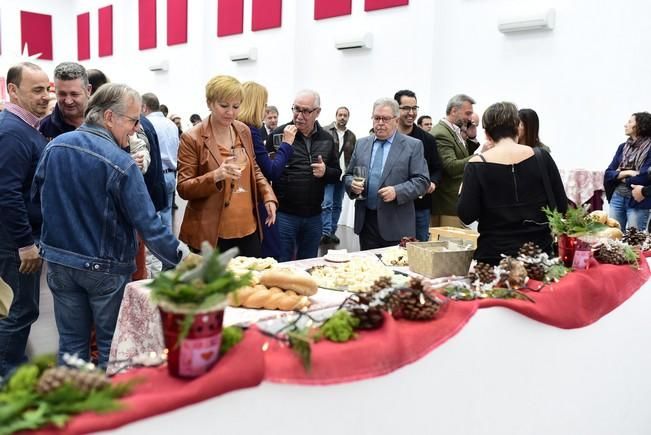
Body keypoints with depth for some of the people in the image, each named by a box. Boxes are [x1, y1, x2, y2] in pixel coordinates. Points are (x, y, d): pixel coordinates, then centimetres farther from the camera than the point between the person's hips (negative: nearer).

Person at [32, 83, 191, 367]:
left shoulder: (54, 147, -3)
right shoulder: (120, 163, -21)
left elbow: (36, 197, 10)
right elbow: (147, 223, -23)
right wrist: (183, 257, -18)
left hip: (59, 261, 5)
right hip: (105, 268, -5)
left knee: (71, 343, 16)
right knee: (111, 346, 12)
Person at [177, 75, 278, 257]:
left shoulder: (244, 131, 8)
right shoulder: (192, 138, -9)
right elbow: (183, 188, -9)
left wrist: (268, 196, 4)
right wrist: (216, 176, -26)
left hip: (249, 228, 5)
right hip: (212, 234, -5)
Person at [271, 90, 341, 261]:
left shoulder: (326, 139, 7)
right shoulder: (280, 133, -4)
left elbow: (337, 173, 12)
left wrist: (325, 172, -7)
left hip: (314, 216, 4)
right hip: (284, 214, -4)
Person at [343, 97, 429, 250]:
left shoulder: (413, 146, 0)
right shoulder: (361, 144, 13)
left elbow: (422, 181, -5)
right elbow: (348, 175, 17)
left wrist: (397, 192, -19)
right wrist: (352, 184, -6)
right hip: (365, 222, 4)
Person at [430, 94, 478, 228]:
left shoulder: (455, 131, 13)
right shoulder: (441, 133, -17)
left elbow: (464, 158, 17)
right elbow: (451, 166, -26)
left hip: (458, 200, 10)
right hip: (448, 202, -10)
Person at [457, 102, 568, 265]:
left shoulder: (477, 165, -8)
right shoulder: (541, 157, -2)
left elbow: (467, 216, -11)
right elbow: (561, 206, 0)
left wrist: (462, 193, 8)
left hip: (494, 255, -2)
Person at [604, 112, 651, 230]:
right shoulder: (623, 147, 8)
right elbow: (608, 173, 4)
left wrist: (620, 177, -3)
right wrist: (626, 173, -13)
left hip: (638, 201, -5)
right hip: (617, 198, 5)